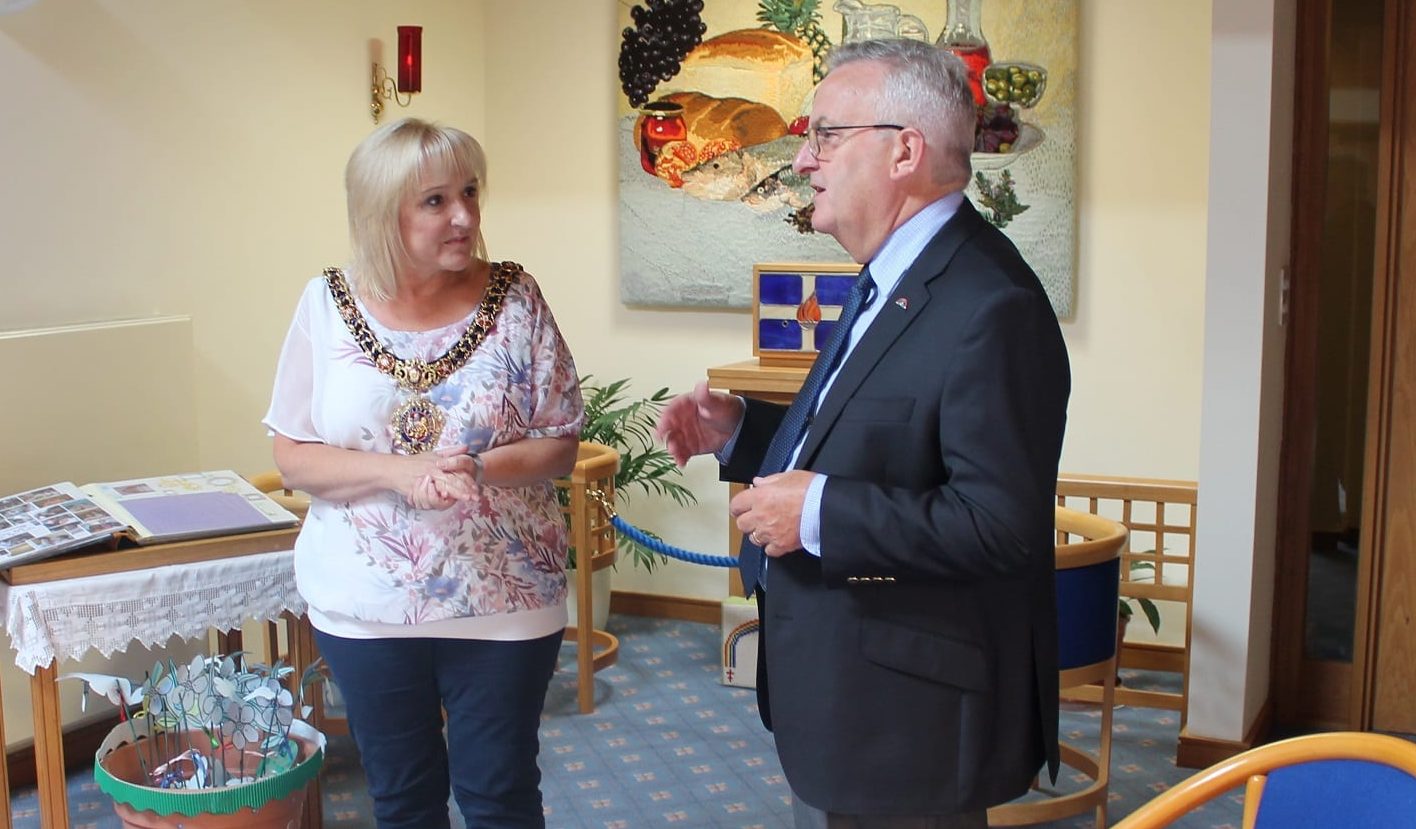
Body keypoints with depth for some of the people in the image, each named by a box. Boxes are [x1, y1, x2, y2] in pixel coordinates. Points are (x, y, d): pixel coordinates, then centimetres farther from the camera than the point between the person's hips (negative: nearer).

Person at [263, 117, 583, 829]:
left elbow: (561, 444, -3)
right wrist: (400, 474, -20)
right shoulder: (328, 303, -4)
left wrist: (484, 469, -23)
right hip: (366, 606, 1)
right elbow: (293, 456, -3)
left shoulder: (515, 298, -6)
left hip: (502, 601, -1)